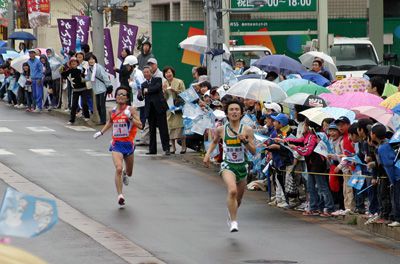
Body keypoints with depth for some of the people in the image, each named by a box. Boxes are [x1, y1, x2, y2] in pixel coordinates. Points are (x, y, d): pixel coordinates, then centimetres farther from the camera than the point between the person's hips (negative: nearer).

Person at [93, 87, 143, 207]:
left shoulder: (131, 110, -8)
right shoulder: (112, 111, 2)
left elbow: (140, 125, -18)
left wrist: (130, 117, -28)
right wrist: (101, 132, 21)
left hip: (128, 144, 0)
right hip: (116, 144, 0)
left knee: (129, 173, 17)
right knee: (118, 169, -22)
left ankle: (125, 173, 56)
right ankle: (120, 195, -21)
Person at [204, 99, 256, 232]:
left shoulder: (247, 130, -5)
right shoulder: (221, 130, -1)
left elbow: (253, 151, -4)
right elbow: (214, 142, 21)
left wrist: (245, 141, -20)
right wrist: (207, 154, 7)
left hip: (242, 166, 2)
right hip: (227, 165, -2)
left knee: (238, 199, 16)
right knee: (232, 191, -30)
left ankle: (231, 216, 48)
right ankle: (234, 222, -24)